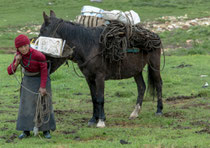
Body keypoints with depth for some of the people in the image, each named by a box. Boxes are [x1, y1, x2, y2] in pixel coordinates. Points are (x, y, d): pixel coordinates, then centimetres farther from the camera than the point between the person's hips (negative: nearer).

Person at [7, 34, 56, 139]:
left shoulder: (38, 55, -29)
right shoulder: (19, 55, -13)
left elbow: (44, 70, -17)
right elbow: (10, 71, -10)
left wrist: (42, 87, -18)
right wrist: (16, 62, -27)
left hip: (41, 79, -4)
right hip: (28, 80, 4)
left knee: (43, 104, 1)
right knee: (26, 104, 1)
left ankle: (46, 130, 12)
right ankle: (26, 130, 9)